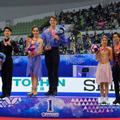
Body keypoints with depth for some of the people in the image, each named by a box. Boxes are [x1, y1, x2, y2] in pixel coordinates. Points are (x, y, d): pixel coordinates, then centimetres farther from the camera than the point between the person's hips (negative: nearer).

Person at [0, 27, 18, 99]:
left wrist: (10, 45, -17)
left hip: (9, 61, -4)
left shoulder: (12, 42, 1)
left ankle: (8, 93, -3)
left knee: (9, 76, -5)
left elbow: (17, 50, -9)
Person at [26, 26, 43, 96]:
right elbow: (27, 49, 12)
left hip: (36, 58, -5)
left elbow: (40, 51, -7)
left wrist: (33, 55, -18)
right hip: (30, 58, 5)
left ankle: (35, 90, -6)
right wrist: (27, 41, 1)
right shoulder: (30, 40, 13)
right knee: (31, 74, 6)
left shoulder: (40, 40, -1)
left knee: (35, 74, -6)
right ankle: (32, 90, 9)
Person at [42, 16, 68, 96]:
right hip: (48, 52, 3)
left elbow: (65, 42, 3)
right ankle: (50, 89, 12)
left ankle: (54, 89, -3)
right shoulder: (45, 32, 14)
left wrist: (58, 39, -12)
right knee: (49, 71, 6)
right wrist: (45, 47, -10)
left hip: (55, 51, -3)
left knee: (55, 71, -5)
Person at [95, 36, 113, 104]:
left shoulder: (109, 49, 3)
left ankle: (106, 98, 0)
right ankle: (102, 98, 8)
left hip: (107, 65, -1)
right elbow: (96, 59, 5)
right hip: (100, 65, 2)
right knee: (101, 83, 3)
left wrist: (110, 51, -2)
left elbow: (111, 59, 3)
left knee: (106, 83, -3)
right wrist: (97, 54, -9)